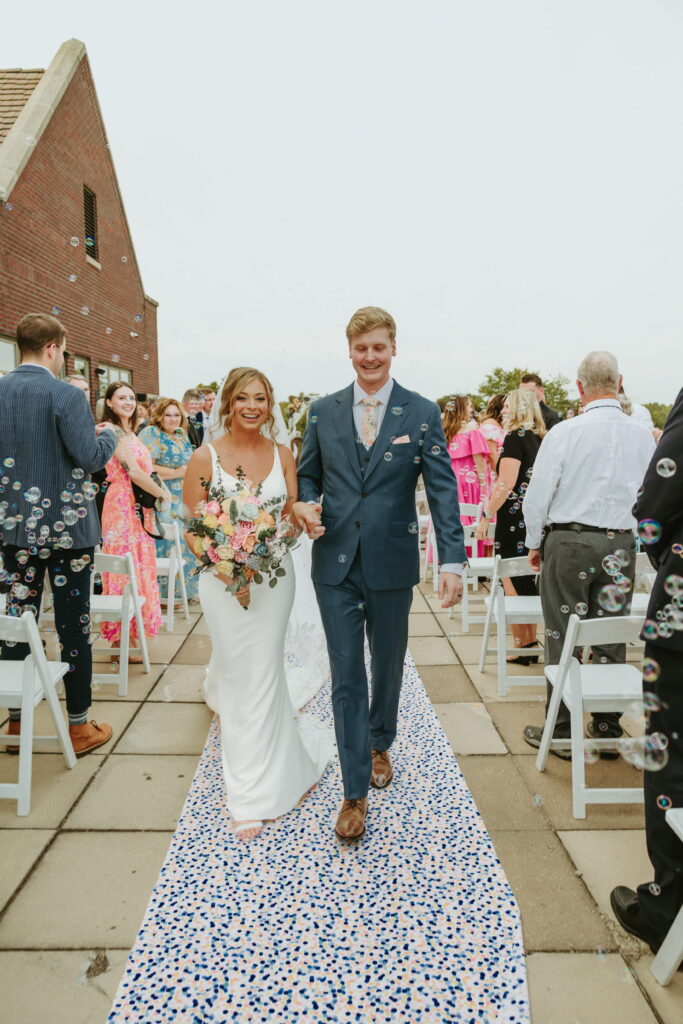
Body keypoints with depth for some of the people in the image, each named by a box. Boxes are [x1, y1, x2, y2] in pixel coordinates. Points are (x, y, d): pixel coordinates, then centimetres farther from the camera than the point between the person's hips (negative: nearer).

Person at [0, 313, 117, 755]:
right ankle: (80, 725, 17)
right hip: (65, 527, -5)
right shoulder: (66, 395, -14)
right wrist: (110, 435, 1)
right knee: (73, 624, 4)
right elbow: (90, 457, -18)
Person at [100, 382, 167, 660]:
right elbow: (134, 472, -17)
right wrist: (162, 494, -8)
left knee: (139, 564, 12)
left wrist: (157, 493, 4)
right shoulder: (112, 431, -11)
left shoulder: (129, 432, 17)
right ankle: (123, 639, 8)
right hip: (122, 506, -9)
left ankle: (130, 633, 23)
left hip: (138, 507, 9)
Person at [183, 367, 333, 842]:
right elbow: (193, 531, -5)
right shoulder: (205, 458, -7)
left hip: (274, 575, 1)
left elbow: (293, 516, 7)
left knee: (261, 675, 4)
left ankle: (255, 794, 25)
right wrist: (227, 570, -20)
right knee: (237, 673, 8)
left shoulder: (282, 454, 1)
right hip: (223, 578, -1)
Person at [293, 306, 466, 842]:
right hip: (335, 563, 1)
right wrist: (305, 505, -11)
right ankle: (356, 791, 17)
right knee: (346, 675, 4)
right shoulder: (323, 411, 4)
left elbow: (443, 490, -7)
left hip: (392, 563, 0)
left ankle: (380, 745, 46)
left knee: (388, 666, 18)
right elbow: (307, 475, 12)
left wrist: (452, 560, -17)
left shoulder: (423, 413, -2)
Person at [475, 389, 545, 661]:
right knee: (528, 583, 15)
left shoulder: (515, 437, -11)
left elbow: (506, 485, -18)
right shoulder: (541, 438, 13)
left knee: (513, 584, 0)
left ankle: (523, 648, 7)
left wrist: (486, 516, -14)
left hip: (515, 517, -8)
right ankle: (531, 642, 24)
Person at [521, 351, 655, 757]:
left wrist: (535, 543, 6)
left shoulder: (564, 433, -11)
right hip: (621, 546, 4)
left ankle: (561, 730, 15)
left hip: (569, 541, -4)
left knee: (563, 638, 5)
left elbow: (538, 494, -7)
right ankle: (608, 729, 25)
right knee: (612, 639, 13)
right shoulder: (643, 436, 1)